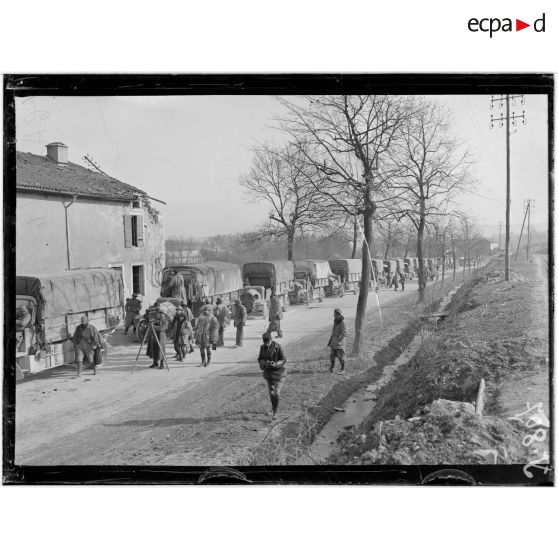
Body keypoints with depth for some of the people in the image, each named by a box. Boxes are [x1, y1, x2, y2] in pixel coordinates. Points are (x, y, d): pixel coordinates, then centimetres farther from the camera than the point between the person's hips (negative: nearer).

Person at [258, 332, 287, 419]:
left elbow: (283, 360, -12)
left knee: (276, 393, -6)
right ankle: (274, 406, 39)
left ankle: (275, 412, 9)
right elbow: (260, 360, 3)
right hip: (268, 372, 4)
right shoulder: (262, 347, -5)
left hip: (278, 372, -4)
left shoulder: (277, 347, -18)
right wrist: (264, 363, -20)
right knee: (271, 392, 12)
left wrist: (276, 364, -31)